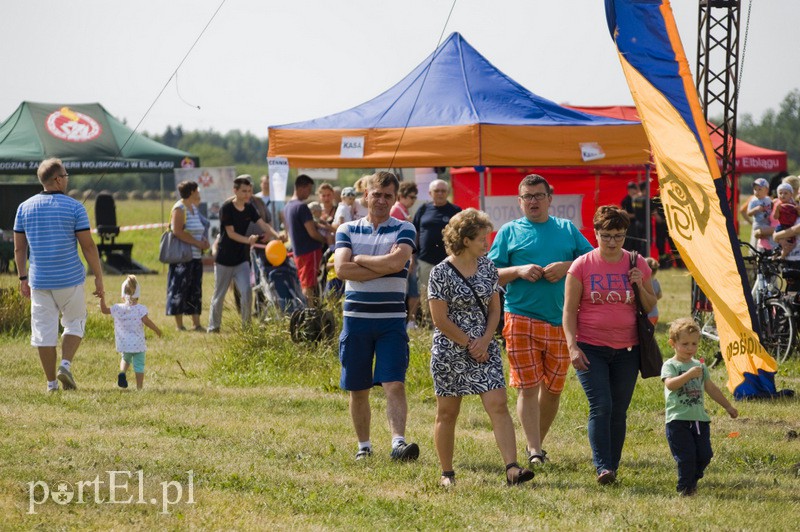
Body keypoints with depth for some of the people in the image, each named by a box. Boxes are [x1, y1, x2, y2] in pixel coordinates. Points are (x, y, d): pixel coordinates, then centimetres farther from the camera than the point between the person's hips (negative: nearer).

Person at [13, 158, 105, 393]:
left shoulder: (25, 208, 4)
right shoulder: (74, 207, -6)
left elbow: (19, 248, 7)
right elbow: (88, 246, -7)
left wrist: (23, 278, 16)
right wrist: (98, 277, 0)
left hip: (39, 280, 2)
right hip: (70, 278, -2)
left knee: (44, 331, 6)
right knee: (74, 322, 16)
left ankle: (51, 383, 7)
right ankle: (66, 365, -3)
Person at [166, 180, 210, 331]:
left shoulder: (194, 208, 16)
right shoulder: (179, 209, -11)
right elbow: (178, 231, -21)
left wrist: (205, 241, 4)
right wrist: (198, 243, -20)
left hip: (196, 257, 9)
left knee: (195, 290, 9)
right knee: (180, 289, -4)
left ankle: (196, 323, 13)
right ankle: (179, 325, 0)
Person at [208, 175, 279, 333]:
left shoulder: (249, 208, 3)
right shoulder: (227, 208, -13)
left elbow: (263, 224, -9)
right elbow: (231, 233, -17)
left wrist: (276, 235, -27)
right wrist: (248, 240, -33)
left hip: (242, 259, 4)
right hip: (224, 259, -4)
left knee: (246, 292, -9)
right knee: (219, 295, 6)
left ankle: (246, 325, 1)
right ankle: (213, 327, 18)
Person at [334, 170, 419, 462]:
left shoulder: (404, 230, 4)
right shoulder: (347, 230, 8)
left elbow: (397, 261, -16)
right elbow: (341, 268, -9)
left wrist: (359, 259, -5)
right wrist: (384, 266, -11)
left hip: (391, 320, -2)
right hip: (356, 318, 2)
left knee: (395, 384, -13)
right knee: (357, 390, 8)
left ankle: (398, 442, -21)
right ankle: (364, 446, 20)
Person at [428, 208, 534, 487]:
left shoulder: (487, 268, 6)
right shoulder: (441, 273, -11)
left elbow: (495, 309, 9)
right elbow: (440, 319, -12)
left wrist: (485, 341, -7)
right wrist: (470, 344, -9)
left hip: (484, 349, 4)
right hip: (449, 352, -4)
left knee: (498, 405, -10)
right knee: (447, 413, 6)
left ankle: (512, 468, -17)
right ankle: (447, 473, 19)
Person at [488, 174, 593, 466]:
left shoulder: (567, 229, 14)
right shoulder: (509, 232, 9)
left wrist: (567, 267, -7)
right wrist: (519, 271, -11)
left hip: (560, 321, 3)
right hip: (521, 319, -2)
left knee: (553, 388, 8)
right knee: (528, 386, -9)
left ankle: (536, 441, 24)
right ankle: (534, 450, -11)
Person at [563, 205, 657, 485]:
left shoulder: (637, 264, 5)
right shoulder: (582, 266, -2)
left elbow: (651, 307, 10)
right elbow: (569, 309, -2)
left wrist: (640, 286, -9)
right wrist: (572, 346, -11)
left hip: (626, 349, 3)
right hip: (591, 348, -3)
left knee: (619, 411, 6)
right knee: (601, 407, -13)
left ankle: (613, 466, 13)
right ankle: (602, 467, -17)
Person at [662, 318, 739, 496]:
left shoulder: (700, 367, 17)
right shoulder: (670, 365, -2)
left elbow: (711, 389, 26)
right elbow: (670, 384, -21)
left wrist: (728, 407, 28)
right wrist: (688, 375, -33)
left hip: (699, 419, 6)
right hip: (678, 419, -6)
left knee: (704, 455, 2)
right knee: (686, 456, -9)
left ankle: (692, 481, 24)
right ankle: (684, 487, 7)